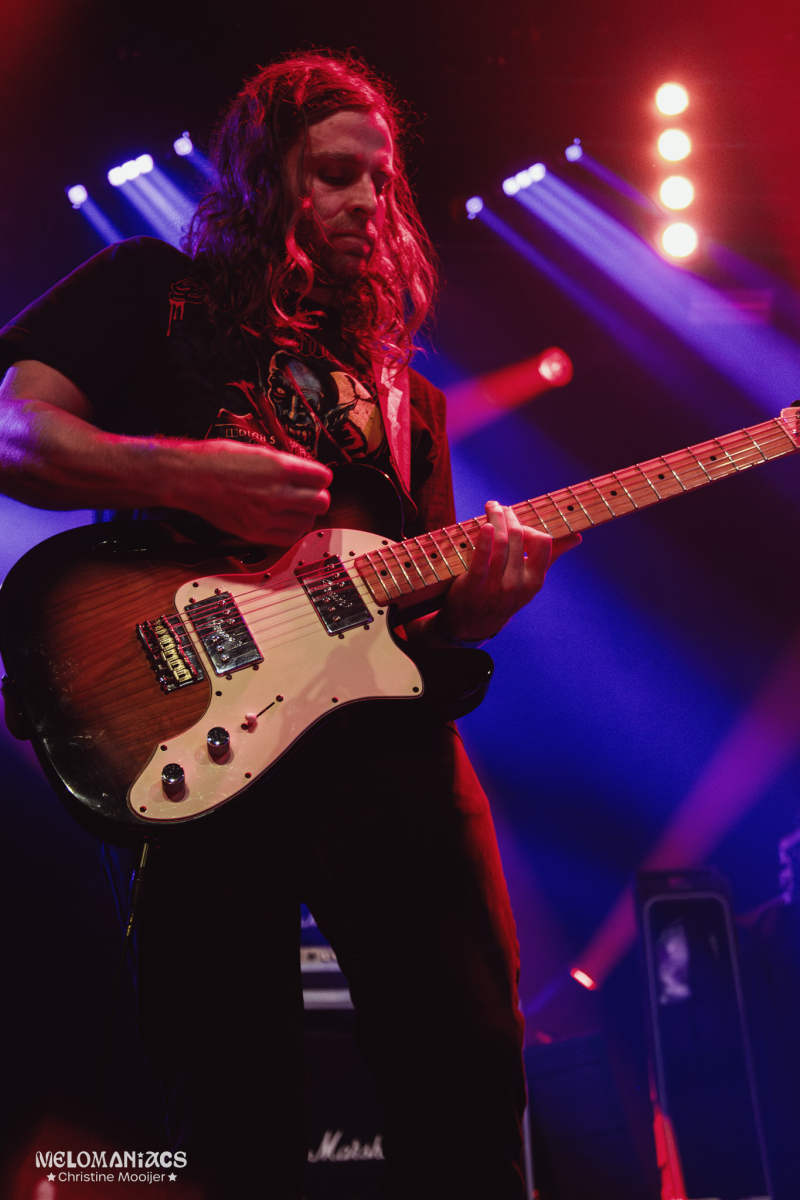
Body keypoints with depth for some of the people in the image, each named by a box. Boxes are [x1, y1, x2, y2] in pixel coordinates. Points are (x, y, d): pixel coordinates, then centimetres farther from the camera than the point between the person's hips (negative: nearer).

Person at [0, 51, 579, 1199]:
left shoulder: (402, 389, 27)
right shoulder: (151, 289, 14)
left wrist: (478, 596, -1)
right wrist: (195, 477, -14)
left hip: (382, 731, 4)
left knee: (468, 1077, -2)